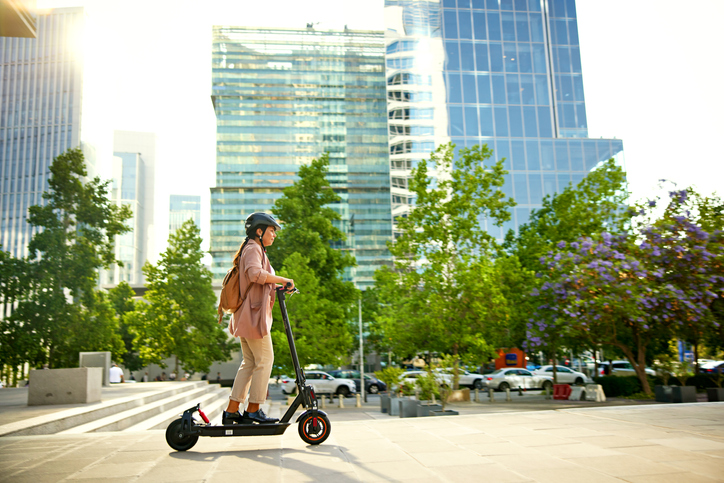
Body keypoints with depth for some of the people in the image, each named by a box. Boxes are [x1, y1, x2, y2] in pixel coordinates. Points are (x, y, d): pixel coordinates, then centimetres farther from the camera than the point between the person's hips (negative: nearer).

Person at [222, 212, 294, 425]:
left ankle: (232, 411, 12)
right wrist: (283, 280, -22)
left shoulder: (256, 250, 24)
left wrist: (278, 288, 14)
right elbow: (255, 273, -28)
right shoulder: (252, 249, -9)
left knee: (249, 362, 11)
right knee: (265, 360, -5)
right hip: (253, 313, -10)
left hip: (248, 315, 10)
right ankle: (253, 410, 2)